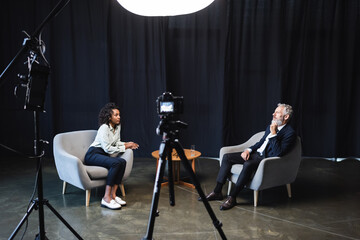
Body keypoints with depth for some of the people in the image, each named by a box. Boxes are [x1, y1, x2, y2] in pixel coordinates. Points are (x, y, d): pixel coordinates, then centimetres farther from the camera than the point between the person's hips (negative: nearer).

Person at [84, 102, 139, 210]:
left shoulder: (117, 126, 9)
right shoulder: (104, 128, -17)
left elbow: (117, 142, 18)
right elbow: (107, 148, -21)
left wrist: (126, 144, -2)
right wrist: (124, 147, -16)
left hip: (105, 155, 7)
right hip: (93, 154, -7)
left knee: (122, 162, -22)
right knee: (115, 163, -32)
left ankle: (113, 194, -20)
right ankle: (106, 198, -31)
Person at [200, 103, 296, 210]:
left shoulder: (290, 133, -10)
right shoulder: (271, 126, 15)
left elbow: (278, 153, -21)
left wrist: (273, 133, -23)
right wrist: (248, 149, 4)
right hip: (256, 153, 9)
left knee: (248, 165, -39)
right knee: (227, 156, -8)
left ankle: (232, 197, -26)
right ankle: (217, 192, -6)